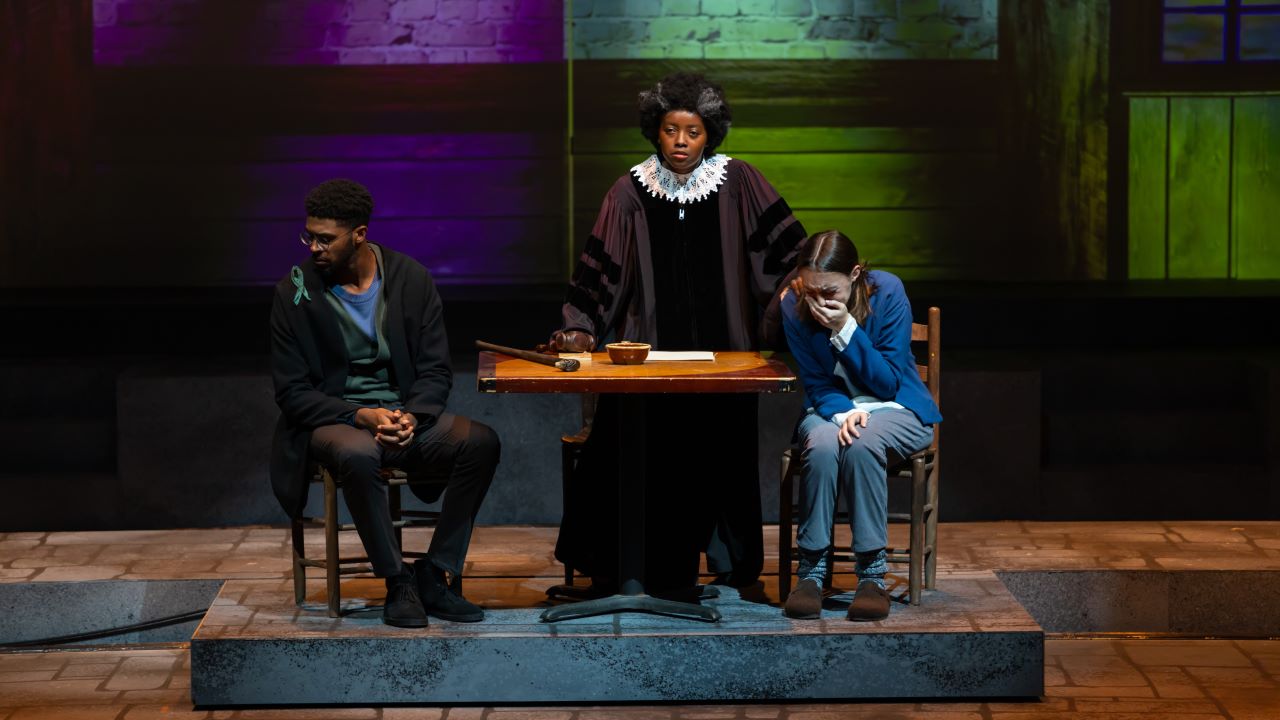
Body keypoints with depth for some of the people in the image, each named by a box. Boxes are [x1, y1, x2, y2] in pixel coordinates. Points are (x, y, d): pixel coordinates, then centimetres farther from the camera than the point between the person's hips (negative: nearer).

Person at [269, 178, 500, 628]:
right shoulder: (295, 294, -5)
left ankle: (437, 577, -17)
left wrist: (411, 417, -20)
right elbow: (292, 393, -6)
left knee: (481, 442, -25)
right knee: (358, 456, -39)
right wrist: (362, 416, -21)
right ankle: (398, 583, -23)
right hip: (334, 421, -3)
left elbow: (436, 371, 2)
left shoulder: (411, 279, 1)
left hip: (404, 414, 3)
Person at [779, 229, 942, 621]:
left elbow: (889, 382, -16)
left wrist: (846, 329, -28)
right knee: (822, 444, -34)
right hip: (831, 408, 2)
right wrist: (843, 413, -27)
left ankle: (872, 574, -27)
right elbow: (816, 383, -5)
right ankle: (811, 570, -25)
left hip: (895, 409, -2)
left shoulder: (887, 292, -18)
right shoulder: (794, 305, -11)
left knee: (862, 444, -36)